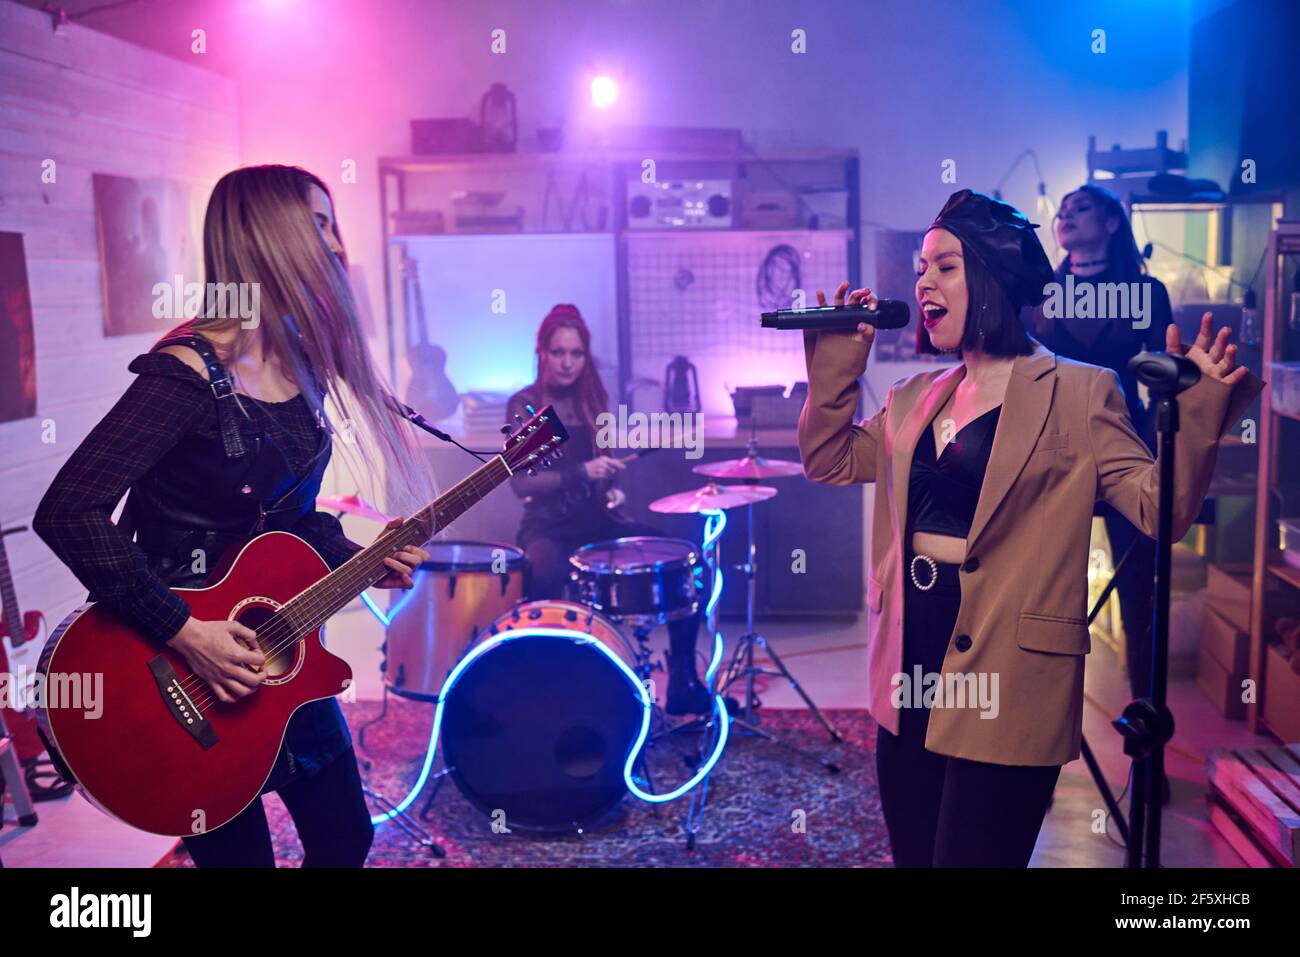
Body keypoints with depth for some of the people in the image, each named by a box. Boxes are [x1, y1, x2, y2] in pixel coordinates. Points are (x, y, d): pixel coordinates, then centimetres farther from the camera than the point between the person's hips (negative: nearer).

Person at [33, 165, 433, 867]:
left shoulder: (304, 368, 3)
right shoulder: (188, 375, -22)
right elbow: (67, 512, -29)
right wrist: (184, 632, -29)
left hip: (280, 650, 8)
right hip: (181, 676, -7)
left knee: (345, 839, 17)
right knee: (239, 852, 10)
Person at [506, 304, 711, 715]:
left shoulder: (594, 400, 9)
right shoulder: (524, 405, -6)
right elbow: (522, 483, -13)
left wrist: (613, 489, -1)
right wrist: (581, 473, -26)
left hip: (598, 520, 5)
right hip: (548, 527, -5)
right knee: (545, 578, -40)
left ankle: (683, 678, -8)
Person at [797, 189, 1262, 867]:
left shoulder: (1079, 394, -6)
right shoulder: (914, 397, 12)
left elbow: (1160, 506, -11)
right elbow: (829, 460, 15)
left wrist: (1195, 414, -27)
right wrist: (836, 359, 6)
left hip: (1003, 690, -6)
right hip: (910, 674, 6)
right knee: (913, 854, 18)